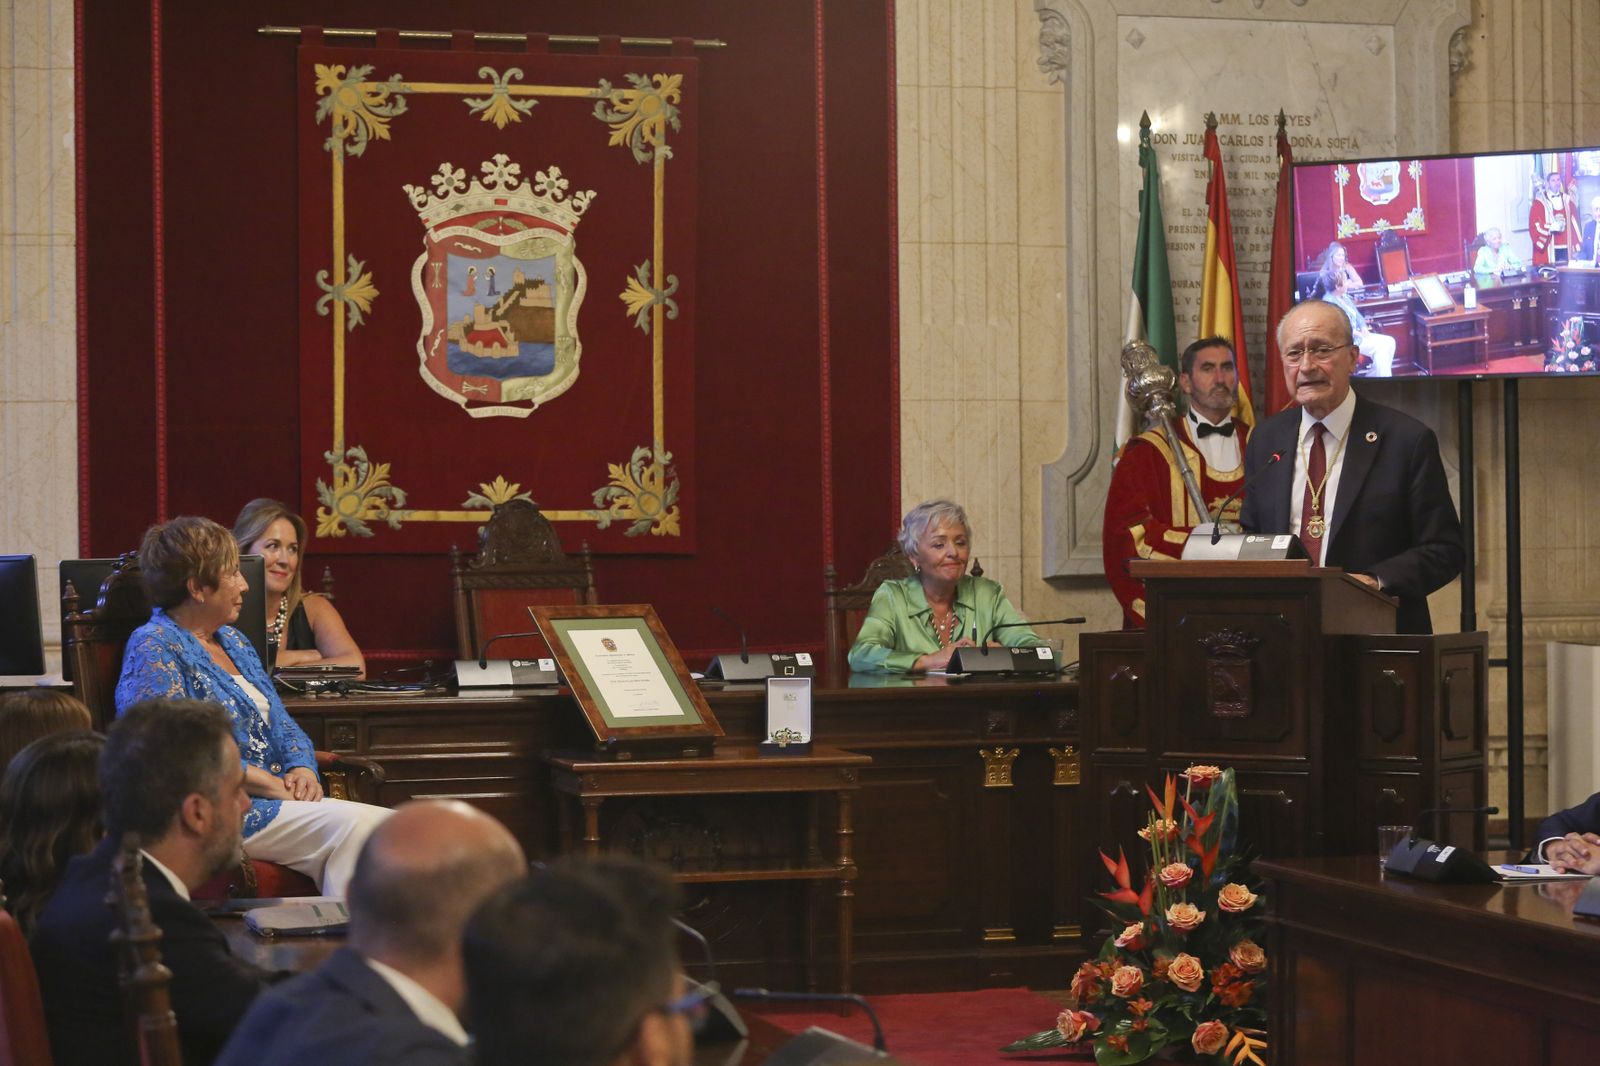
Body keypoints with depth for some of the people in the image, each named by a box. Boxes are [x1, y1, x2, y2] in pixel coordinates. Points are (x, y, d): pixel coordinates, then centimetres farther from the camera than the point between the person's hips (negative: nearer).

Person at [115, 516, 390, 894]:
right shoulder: (154, 649, -6)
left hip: (280, 801, 8)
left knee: (387, 822, -17)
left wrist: (302, 769, 1)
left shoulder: (232, 640, 22)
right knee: (352, 824, -28)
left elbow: (282, 724, 24)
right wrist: (271, 783, -16)